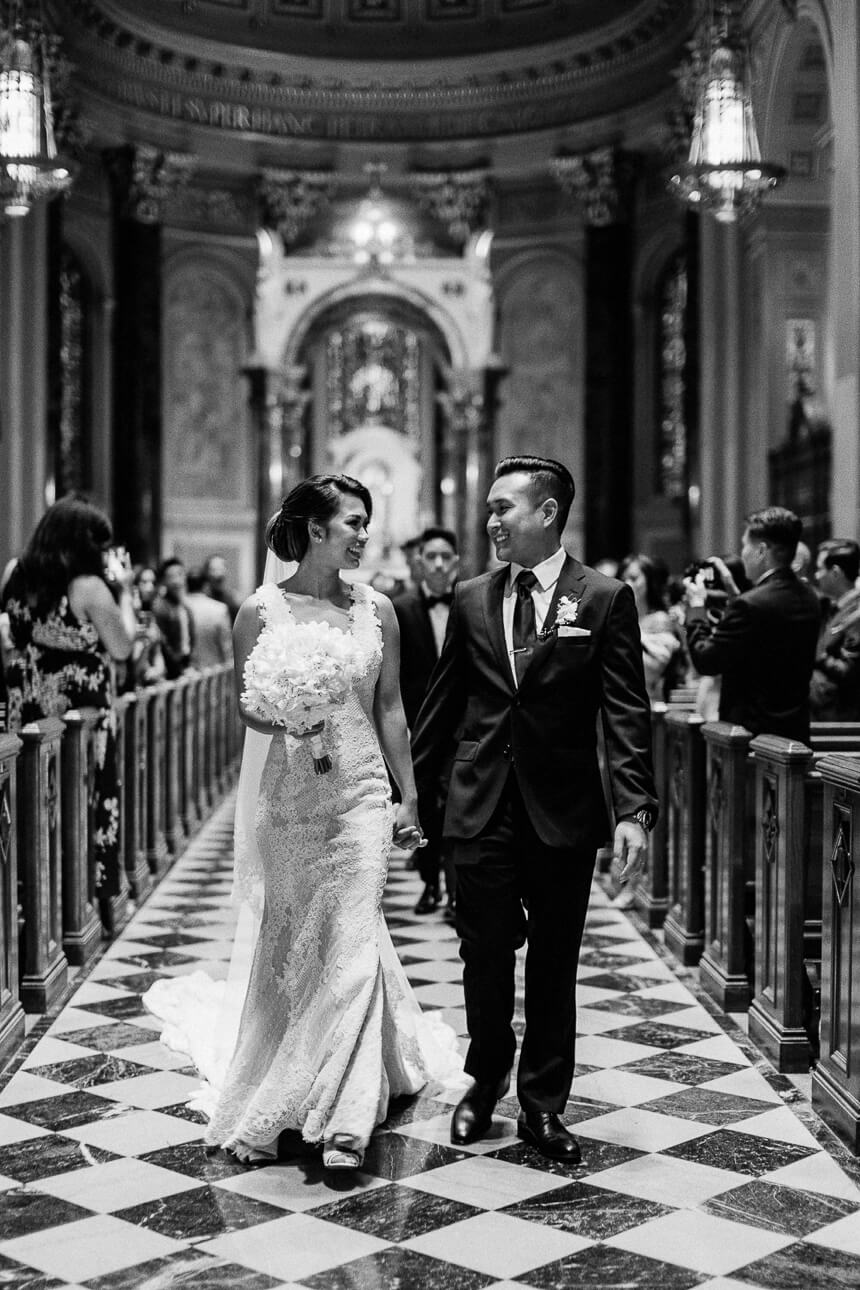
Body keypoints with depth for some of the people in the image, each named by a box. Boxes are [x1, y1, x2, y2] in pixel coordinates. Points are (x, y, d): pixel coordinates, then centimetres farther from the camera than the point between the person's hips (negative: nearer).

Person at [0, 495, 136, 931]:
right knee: (87, 802, 7)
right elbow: (122, 647, -9)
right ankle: (93, 901, 14)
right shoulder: (89, 587, -16)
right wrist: (124, 588, 1)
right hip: (81, 710, -5)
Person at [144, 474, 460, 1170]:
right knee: (288, 943, 7)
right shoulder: (262, 611, -2)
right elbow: (248, 708, 3)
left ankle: (343, 1117, -2)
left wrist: (409, 799, 8)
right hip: (287, 793, -1)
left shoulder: (376, 608, 4)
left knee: (350, 942, -6)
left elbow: (390, 709, 8)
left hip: (361, 792, 1)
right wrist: (286, 717, -19)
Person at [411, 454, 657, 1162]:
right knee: (485, 956, 7)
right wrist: (411, 787, 11)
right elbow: (443, 702, 12)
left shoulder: (605, 599, -3)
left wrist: (635, 808, -16)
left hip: (564, 811, -2)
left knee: (554, 964, 9)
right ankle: (486, 1078, 30)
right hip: (483, 807, 2)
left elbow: (628, 712, -7)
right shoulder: (471, 598, 6)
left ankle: (543, 1104, 24)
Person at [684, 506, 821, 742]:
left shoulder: (749, 605, -22)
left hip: (753, 731, -8)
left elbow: (705, 662, -14)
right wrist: (733, 594, 16)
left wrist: (696, 605, -1)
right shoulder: (807, 597, 5)